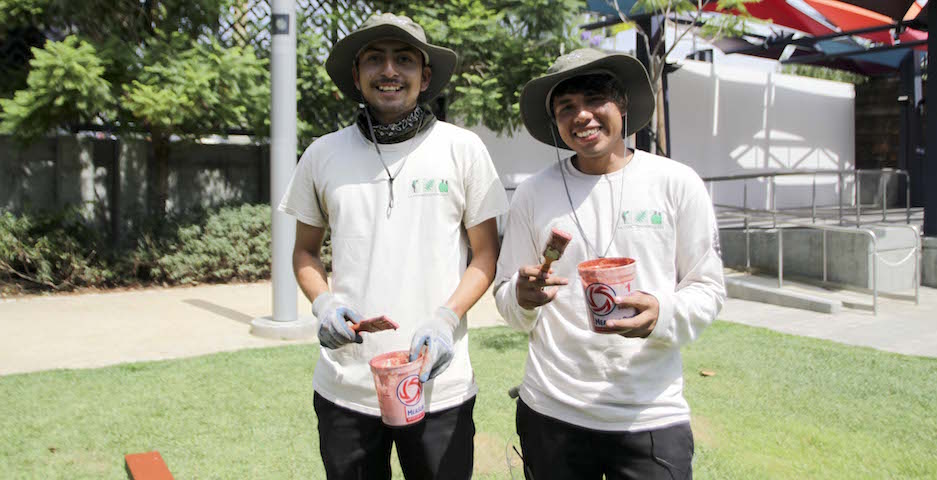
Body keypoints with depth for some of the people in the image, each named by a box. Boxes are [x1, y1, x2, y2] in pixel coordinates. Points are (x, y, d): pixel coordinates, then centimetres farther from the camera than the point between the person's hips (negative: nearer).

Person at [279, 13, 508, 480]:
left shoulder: (463, 149, -2)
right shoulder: (323, 154, 4)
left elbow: (486, 253, 2)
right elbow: (305, 250, 14)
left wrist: (446, 319, -14)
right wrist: (322, 303, -6)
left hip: (439, 387, -1)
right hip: (343, 387, 2)